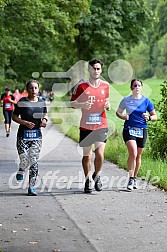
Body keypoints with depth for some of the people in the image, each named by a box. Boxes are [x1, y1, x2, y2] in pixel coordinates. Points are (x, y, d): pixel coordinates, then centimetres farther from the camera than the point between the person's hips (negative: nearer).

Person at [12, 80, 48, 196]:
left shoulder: (41, 103, 7)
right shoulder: (22, 102, -4)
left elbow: (45, 115, 22)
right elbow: (14, 117, 0)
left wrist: (44, 120, -1)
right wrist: (25, 122, -14)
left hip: (37, 135, 3)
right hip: (23, 135, -3)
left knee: (34, 161, -1)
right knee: (24, 161, -10)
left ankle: (32, 186, 8)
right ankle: (21, 170, 28)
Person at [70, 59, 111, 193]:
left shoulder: (106, 85, 7)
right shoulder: (81, 86, 0)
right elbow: (72, 103, 4)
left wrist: (108, 105, -2)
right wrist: (82, 105, -16)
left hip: (101, 125, 1)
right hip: (86, 126, -1)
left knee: (100, 154, -10)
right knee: (87, 155, 6)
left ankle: (97, 176, 16)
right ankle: (88, 180, 22)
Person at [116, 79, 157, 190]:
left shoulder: (146, 101, 3)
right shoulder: (126, 100, 2)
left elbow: (155, 116, 8)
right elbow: (118, 112, 14)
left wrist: (149, 117, -14)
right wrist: (123, 116, -8)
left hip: (142, 131, 2)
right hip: (129, 130, -2)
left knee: (138, 156, 10)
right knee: (133, 153, -20)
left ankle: (135, 178, 28)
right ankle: (131, 179, -15)